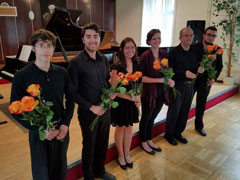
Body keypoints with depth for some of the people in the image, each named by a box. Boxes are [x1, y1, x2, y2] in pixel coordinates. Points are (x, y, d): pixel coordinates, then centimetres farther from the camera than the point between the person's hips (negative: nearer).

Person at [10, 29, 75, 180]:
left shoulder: (62, 72, -4)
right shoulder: (22, 76, -14)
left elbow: (70, 99, 4)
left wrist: (66, 123, -8)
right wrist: (39, 129, -19)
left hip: (62, 129, 3)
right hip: (39, 133, -3)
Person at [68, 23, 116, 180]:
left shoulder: (104, 59, 3)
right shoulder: (76, 62, -15)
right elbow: (73, 92, -14)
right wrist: (91, 107, -19)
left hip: (105, 109, 6)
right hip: (88, 112, -5)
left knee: (103, 143, 21)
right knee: (89, 145, 14)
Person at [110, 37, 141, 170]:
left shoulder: (136, 65, 0)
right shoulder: (117, 67, -18)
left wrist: (138, 98, -8)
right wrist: (131, 97, -21)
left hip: (132, 103, 5)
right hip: (120, 102, -5)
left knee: (129, 128, 18)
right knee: (120, 128, 13)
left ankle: (127, 154, 40)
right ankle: (120, 155, 37)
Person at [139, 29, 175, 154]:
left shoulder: (164, 54, 2)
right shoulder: (145, 56, -15)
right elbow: (141, 77, -16)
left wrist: (170, 79, -8)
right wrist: (160, 80, -22)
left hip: (161, 92, 5)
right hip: (148, 93, -5)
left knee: (152, 117, 21)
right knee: (146, 118, 13)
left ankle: (149, 141, 40)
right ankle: (143, 143, 34)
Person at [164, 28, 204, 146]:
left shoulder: (193, 52, 8)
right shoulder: (174, 52, -11)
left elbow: (195, 67, 14)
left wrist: (199, 70, -8)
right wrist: (185, 73, -27)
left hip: (190, 86, 6)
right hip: (177, 86, -6)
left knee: (184, 111, 14)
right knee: (174, 111, 6)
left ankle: (178, 133, 33)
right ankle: (169, 134, 25)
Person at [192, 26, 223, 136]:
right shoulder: (194, 47, -12)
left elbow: (219, 66, 8)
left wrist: (214, 78, -5)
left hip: (206, 82, 3)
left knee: (201, 105, 17)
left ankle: (199, 126, 35)